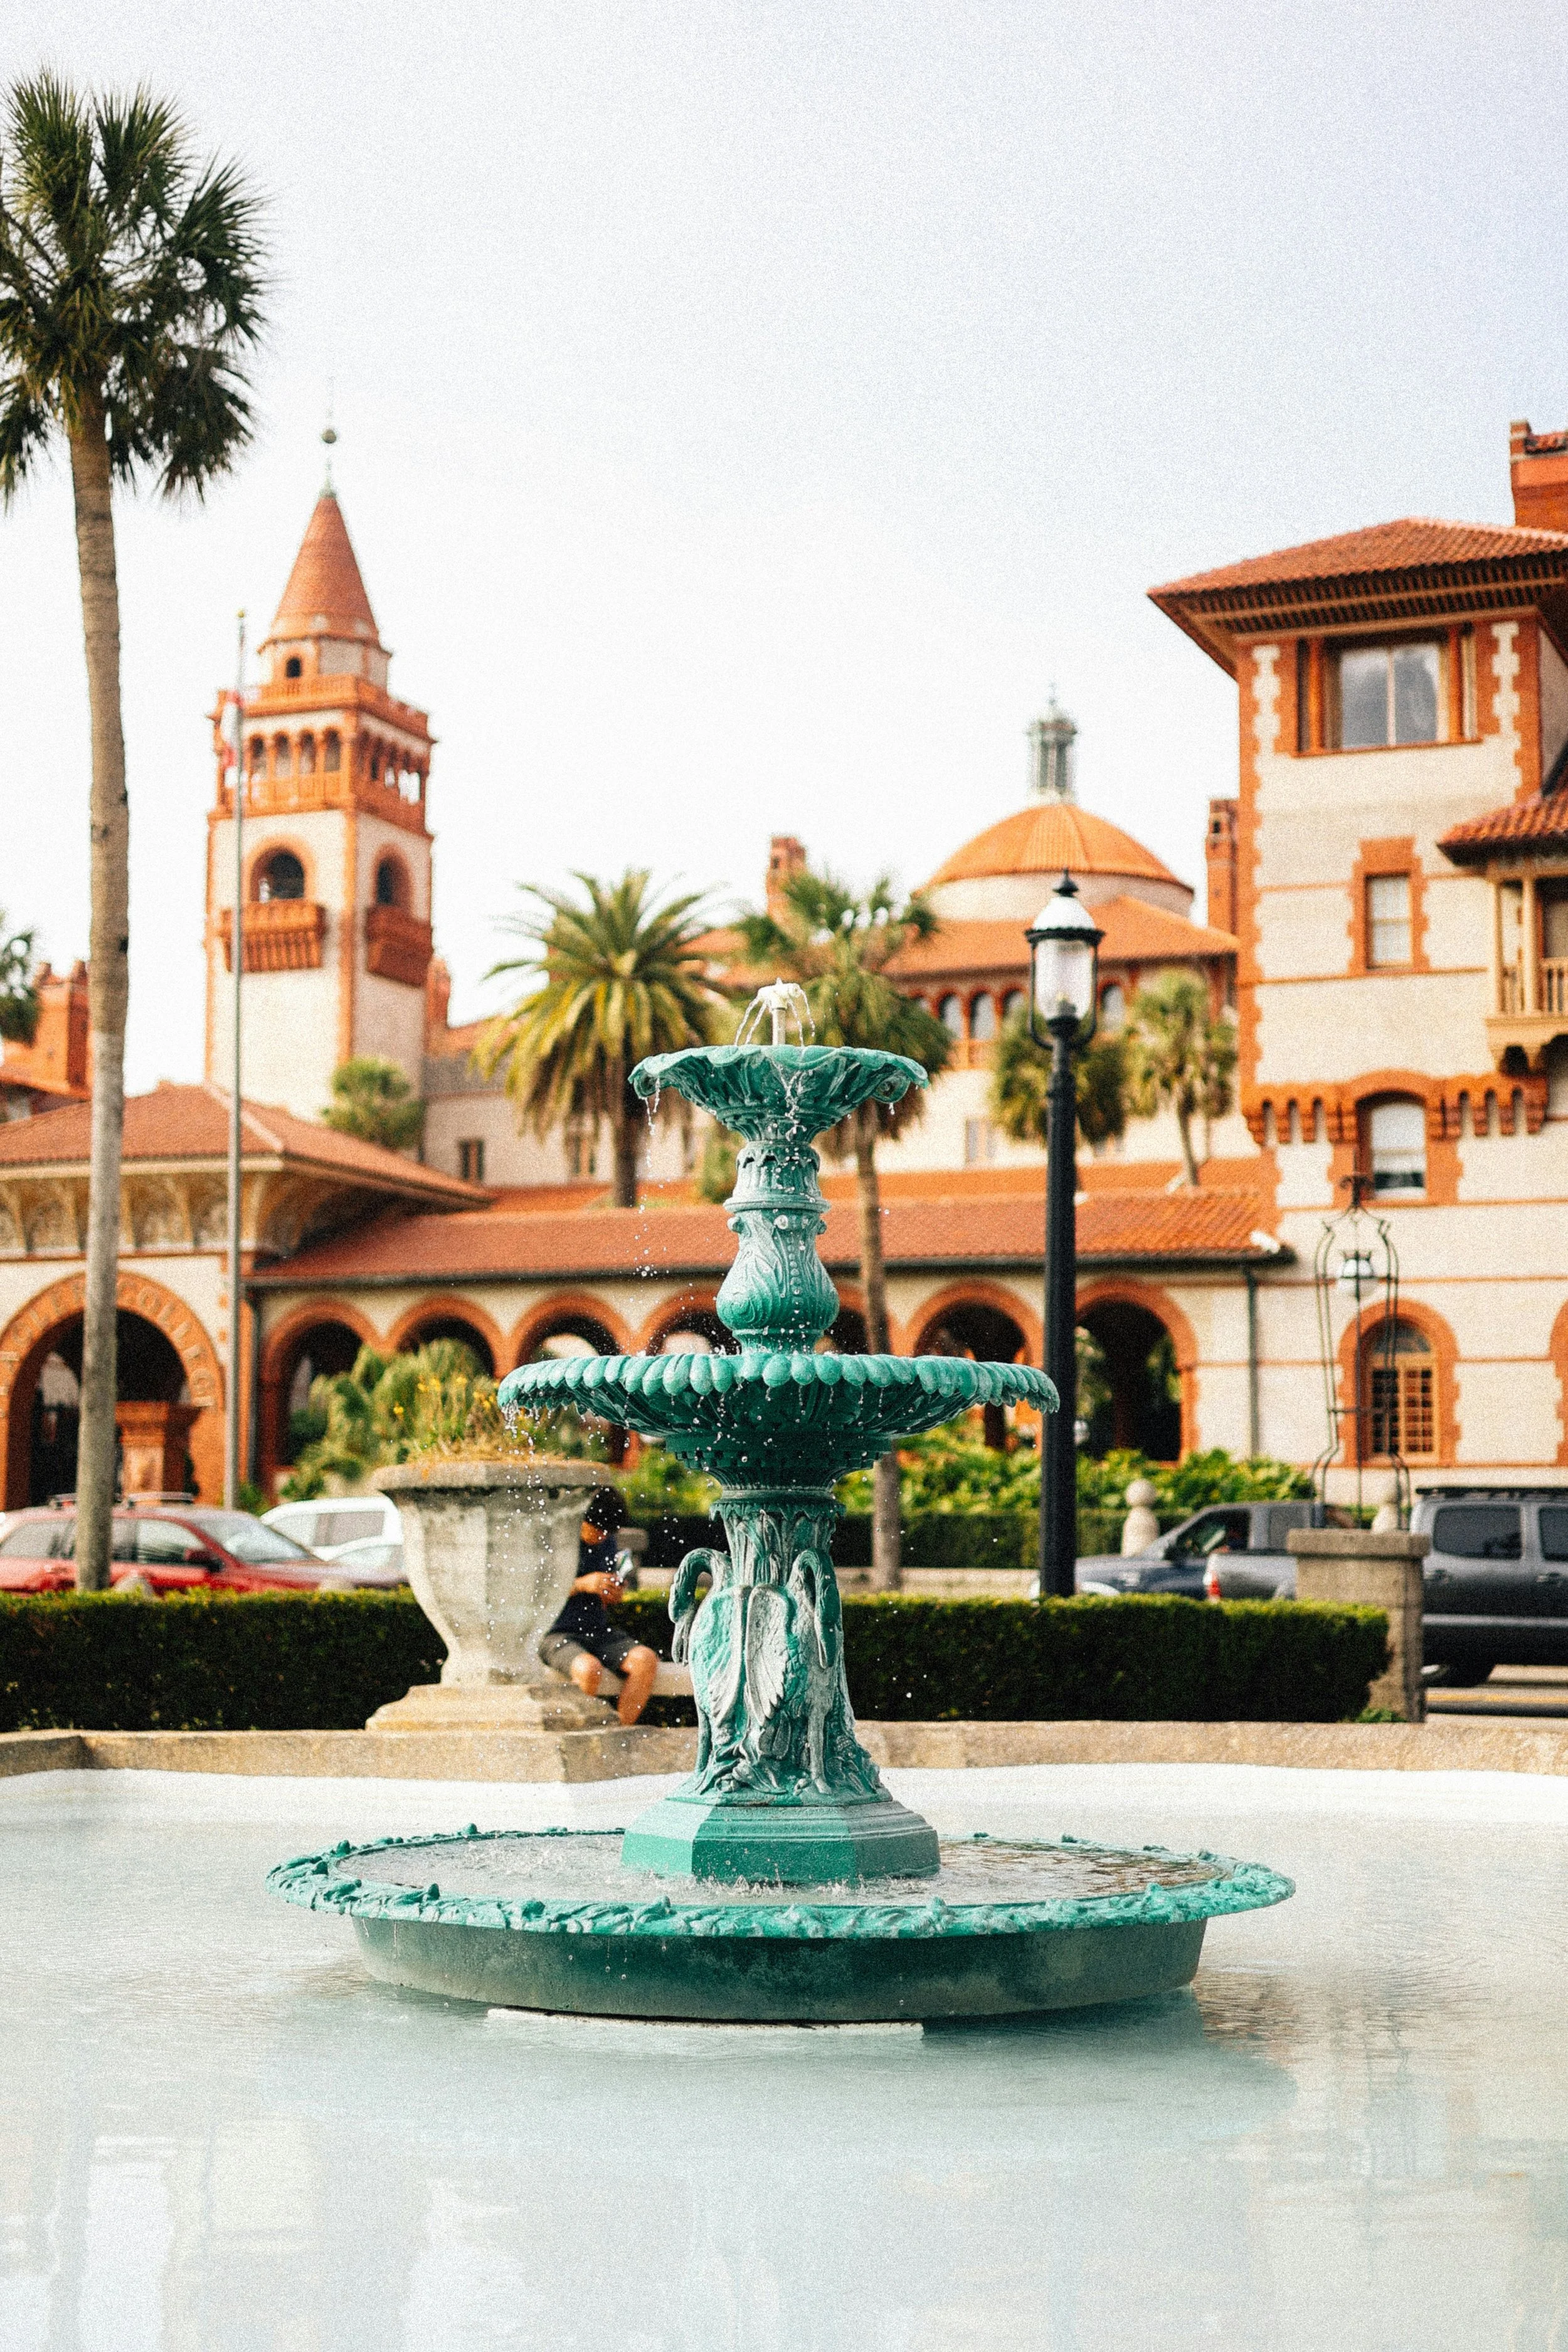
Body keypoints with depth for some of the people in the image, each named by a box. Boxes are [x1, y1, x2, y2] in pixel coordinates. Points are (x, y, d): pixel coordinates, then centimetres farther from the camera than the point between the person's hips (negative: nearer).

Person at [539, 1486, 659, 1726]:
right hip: (558, 1635, -6)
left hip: (598, 1632, 6)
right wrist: (583, 1585, -19)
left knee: (646, 1660, -22)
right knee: (590, 1669, -37)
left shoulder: (607, 1543, 11)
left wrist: (614, 1594, -1)